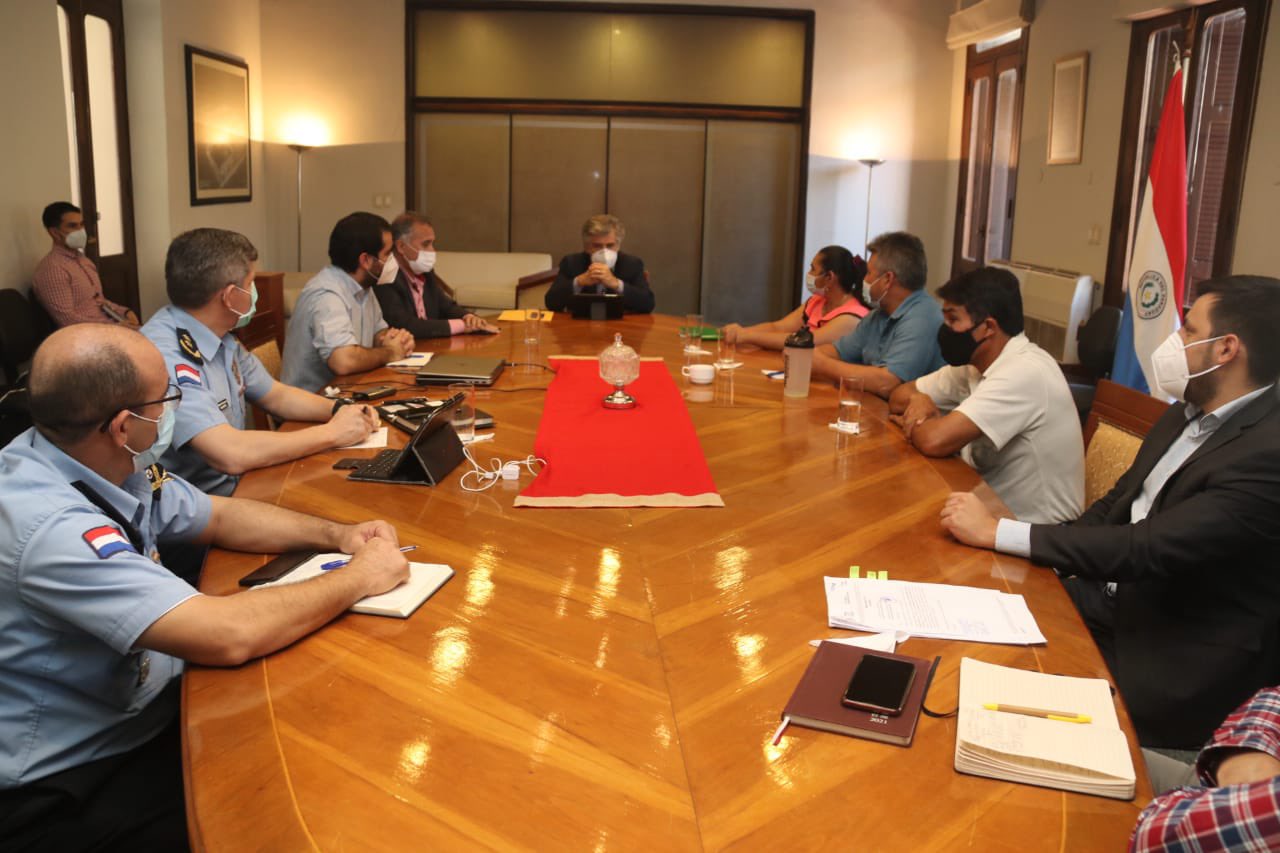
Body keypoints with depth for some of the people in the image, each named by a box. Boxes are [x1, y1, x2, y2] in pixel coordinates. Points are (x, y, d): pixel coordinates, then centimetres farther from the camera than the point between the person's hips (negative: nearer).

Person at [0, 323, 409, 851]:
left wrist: (336, 535, -3)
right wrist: (359, 577, -22)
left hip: (140, 708, 8)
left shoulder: (109, 465, -5)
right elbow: (229, 635, -36)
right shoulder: (49, 525, -31)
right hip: (66, 791, -8)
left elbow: (220, 517, 11)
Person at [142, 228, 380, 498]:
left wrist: (339, 410, -1)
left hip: (236, 488, 8)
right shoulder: (164, 354, -23)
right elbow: (231, 455, -30)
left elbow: (277, 395, 18)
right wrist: (333, 432, -20)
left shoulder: (222, 340, 5)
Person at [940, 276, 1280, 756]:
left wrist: (996, 532, -26)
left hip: (1175, 668, -7)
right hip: (1113, 599, 7)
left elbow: (1149, 549, -29)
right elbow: (1116, 505, 13)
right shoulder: (1188, 416, 5)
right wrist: (1050, 571, -4)